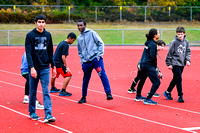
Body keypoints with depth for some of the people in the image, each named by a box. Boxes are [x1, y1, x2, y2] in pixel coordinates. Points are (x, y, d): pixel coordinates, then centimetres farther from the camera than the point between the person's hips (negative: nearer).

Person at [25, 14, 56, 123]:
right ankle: (32, 112, 23)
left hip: (45, 68, 2)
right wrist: (32, 68, -20)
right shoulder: (30, 35, -5)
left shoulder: (48, 35, 7)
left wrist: (53, 66, 13)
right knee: (33, 92, 8)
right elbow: (28, 53, -11)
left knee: (46, 92, -5)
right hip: (34, 68, -2)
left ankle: (48, 115, -11)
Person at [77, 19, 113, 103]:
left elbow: (101, 43, 0)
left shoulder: (91, 33, 2)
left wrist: (99, 55, -10)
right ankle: (83, 97, 24)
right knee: (85, 80, 10)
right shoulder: (79, 38, 17)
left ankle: (108, 93, -24)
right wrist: (82, 61, 12)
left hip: (96, 59, -5)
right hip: (86, 62, 5)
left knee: (102, 75, -20)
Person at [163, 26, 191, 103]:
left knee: (175, 79, 13)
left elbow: (188, 51, 13)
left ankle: (168, 92, 28)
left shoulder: (186, 42, 5)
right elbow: (169, 53, -6)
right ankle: (180, 96, -7)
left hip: (182, 64, 6)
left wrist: (188, 60, -3)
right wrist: (169, 64, -6)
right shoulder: (174, 42, -10)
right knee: (179, 79, -12)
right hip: (175, 63, -6)